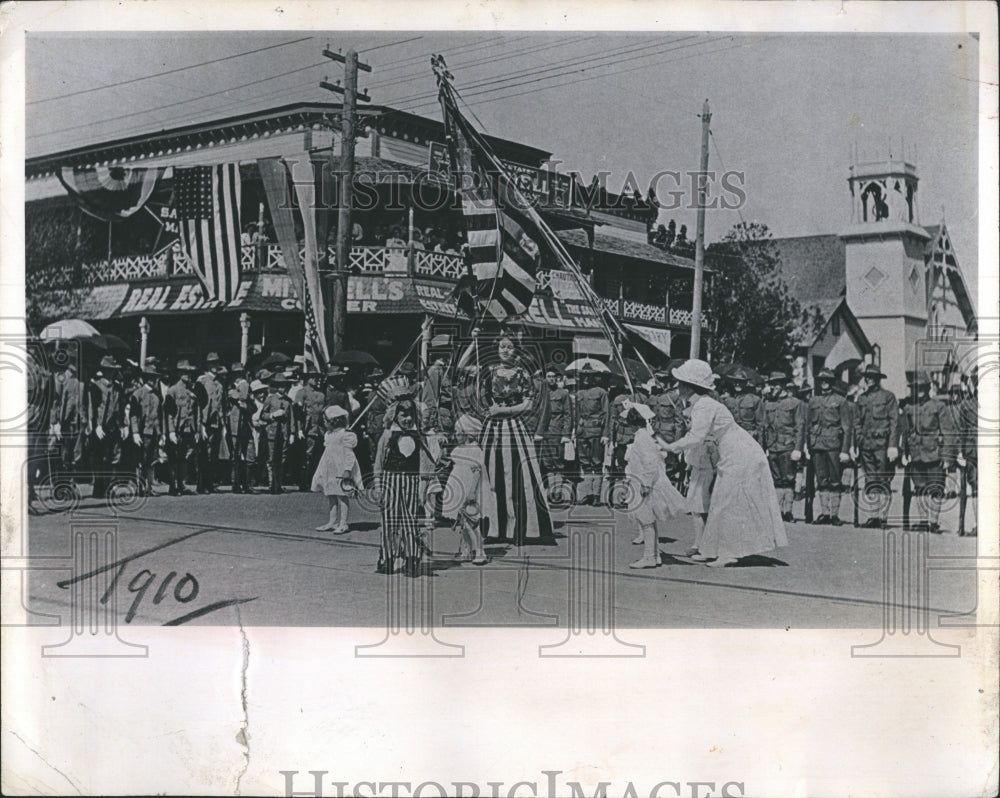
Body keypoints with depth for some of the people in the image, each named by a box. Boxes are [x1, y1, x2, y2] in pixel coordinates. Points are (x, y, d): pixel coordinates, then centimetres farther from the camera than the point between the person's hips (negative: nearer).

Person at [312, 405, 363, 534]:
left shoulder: (345, 435, -12)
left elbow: (348, 454, -16)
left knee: (342, 496, -5)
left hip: (341, 471, -9)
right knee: (331, 497, 10)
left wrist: (347, 469, -23)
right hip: (330, 471, 9)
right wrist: (322, 471, 23)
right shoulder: (328, 434, 16)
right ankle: (332, 522, 15)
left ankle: (343, 524, -2)